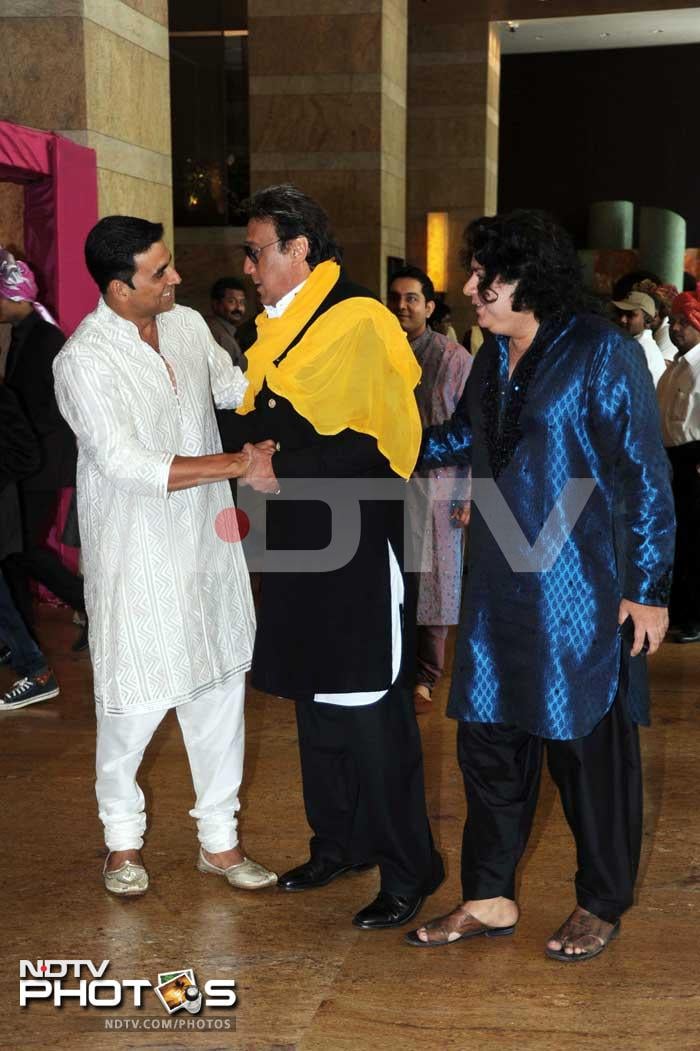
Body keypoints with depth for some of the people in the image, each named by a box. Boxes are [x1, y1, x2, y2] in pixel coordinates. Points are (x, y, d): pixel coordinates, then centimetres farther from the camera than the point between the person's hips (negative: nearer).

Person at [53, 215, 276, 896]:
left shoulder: (187, 325, 3)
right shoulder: (84, 360, -18)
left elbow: (234, 386, 22)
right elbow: (126, 466, -24)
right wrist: (236, 464, -23)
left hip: (207, 542, 6)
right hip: (137, 555, -6)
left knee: (220, 693, 12)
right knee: (135, 704, 5)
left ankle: (218, 839, 27)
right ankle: (122, 839, 29)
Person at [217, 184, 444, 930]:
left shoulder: (357, 325, -14)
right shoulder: (279, 331, 13)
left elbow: (367, 445, -21)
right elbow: (254, 423, 16)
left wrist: (283, 472, -22)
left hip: (359, 550, -9)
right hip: (300, 548, 9)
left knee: (369, 711, -3)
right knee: (316, 702, 17)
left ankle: (407, 868, 10)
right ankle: (339, 842, 32)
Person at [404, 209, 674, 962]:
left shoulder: (602, 355, -11)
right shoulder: (494, 358, 9)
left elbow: (645, 477, -11)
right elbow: (458, 438, 25)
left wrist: (648, 589, -11)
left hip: (581, 600, -7)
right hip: (500, 594, 7)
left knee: (589, 752, 6)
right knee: (488, 744, 11)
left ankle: (601, 906, 25)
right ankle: (489, 899, 26)